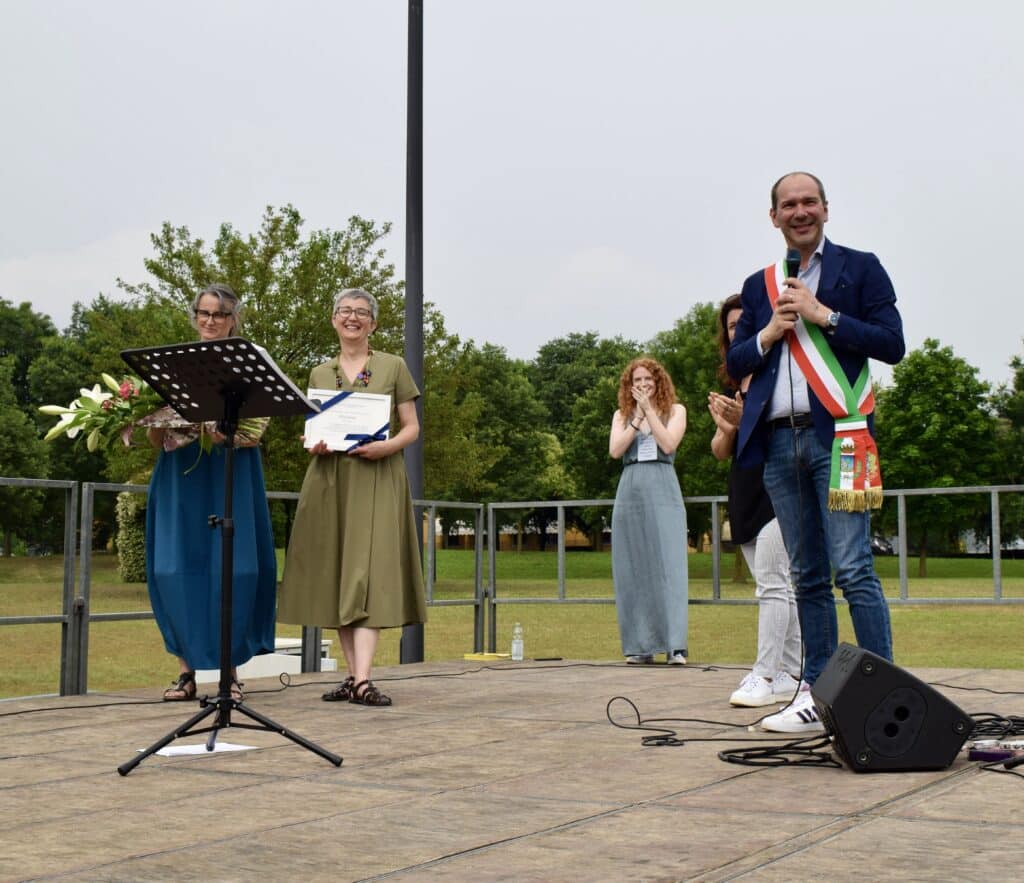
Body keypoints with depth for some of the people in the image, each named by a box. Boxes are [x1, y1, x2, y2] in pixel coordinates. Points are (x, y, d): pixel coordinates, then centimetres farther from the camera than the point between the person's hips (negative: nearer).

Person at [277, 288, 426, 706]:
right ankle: (353, 675, 8)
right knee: (336, 576, 1)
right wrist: (314, 446, -7)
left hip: (377, 480, -3)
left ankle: (363, 680, -20)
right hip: (329, 479, 4)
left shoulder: (393, 367, 7)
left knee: (368, 572, -13)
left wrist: (387, 446, -15)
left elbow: (412, 427, 5)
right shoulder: (319, 373, 15)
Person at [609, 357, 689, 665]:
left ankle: (675, 645, -16)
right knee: (633, 569, 0)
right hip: (630, 490, 3)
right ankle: (640, 646, 3)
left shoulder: (675, 410, 10)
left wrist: (648, 409, -3)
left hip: (663, 490, -3)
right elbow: (615, 450, 1)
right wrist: (637, 416, -3)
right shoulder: (622, 415, 16)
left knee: (668, 564, -12)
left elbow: (668, 444, -6)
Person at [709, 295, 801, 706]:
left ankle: (766, 676, -13)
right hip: (745, 494, 8)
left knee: (772, 584, -12)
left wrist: (745, 420, -24)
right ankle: (795, 673, 14)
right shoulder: (733, 383, 16)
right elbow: (720, 451, 13)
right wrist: (726, 428, -8)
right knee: (780, 587, 10)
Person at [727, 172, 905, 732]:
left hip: (836, 434, -5)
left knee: (852, 570, -11)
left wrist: (824, 315, -9)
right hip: (779, 440, 5)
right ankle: (817, 693, 13)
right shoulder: (758, 286, 19)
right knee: (807, 577, 8)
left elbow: (892, 344, -2)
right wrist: (768, 333, -2)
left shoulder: (860, 268, 7)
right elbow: (735, 363, 16)